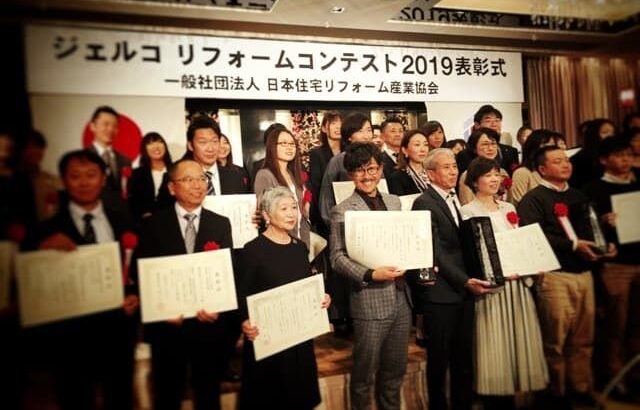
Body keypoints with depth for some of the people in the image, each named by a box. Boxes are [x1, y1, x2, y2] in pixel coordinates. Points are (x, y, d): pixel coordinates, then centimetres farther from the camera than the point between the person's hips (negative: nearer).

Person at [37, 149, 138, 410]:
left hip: (119, 325, 2)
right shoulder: (49, 229, -2)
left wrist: (135, 295, -11)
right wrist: (42, 251, -22)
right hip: (70, 329, -2)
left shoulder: (123, 221, 4)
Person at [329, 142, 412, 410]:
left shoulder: (395, 202, 10)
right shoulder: (342, 211, -8)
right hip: (370, 302, -5)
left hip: (401, 299, 6)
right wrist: (370, 275, -22)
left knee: (395, 370, 19)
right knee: (364, 373, 10)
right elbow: (337, 258, -12)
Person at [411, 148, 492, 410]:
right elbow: (437, 253, -15)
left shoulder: (455, 199, 13)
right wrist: (465, 281, -18)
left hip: (464, 290, 7)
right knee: (439, 358, 8)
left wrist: (469, 280, 2)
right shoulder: (424, 204, -10)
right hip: (441, 292, -7)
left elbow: (462, 245, 14)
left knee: (464, 357, 16)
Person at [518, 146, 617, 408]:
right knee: (556, 339, 2)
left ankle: (581, 389, 28)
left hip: (584, 273, 7)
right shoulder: (533, 199, -6)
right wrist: (572, 245, -19)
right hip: (555, 275, -7)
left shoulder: (578, 197, 19)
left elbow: (592, 229, 25)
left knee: (583, 338, 13)